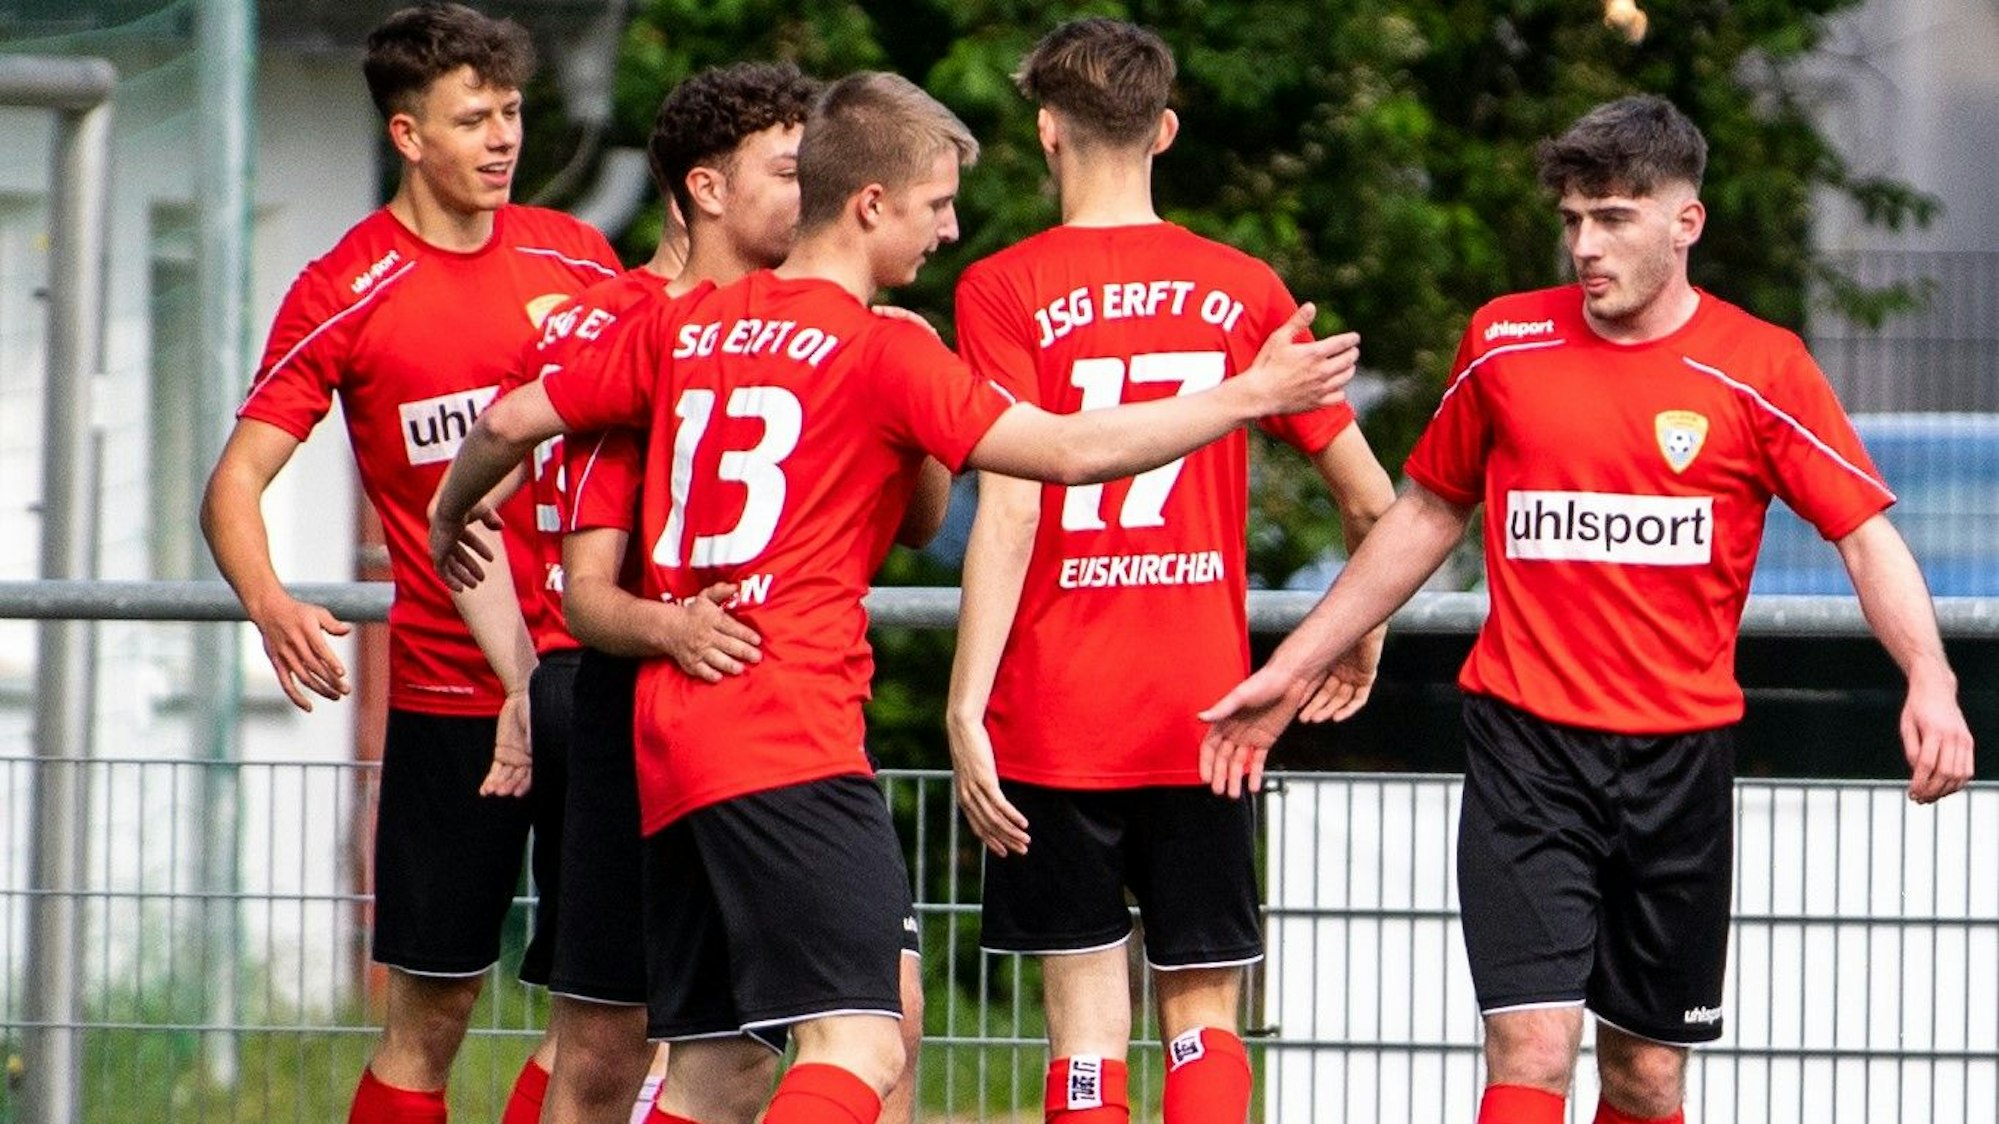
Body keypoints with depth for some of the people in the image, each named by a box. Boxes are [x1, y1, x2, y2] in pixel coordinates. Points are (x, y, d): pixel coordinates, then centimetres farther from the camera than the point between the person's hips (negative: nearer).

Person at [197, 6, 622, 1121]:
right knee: (433, 1014, -2)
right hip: (447, 690, -3)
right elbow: (236, 482, -8)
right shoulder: (346, 292, -4)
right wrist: (268, 601, -28)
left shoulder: (576, 258, 7)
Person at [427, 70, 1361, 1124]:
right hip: (793, 743, -8)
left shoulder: (684, 327, 14)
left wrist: (450, 518, 41)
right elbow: (1072, 450, -13)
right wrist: (1253, 395, -4)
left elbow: (511, 420, 20)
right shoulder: (882, 352, -6)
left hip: (670, 744, 8)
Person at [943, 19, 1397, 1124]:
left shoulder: (1004, 291, -5)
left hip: (1055, 720, -2)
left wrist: (967, 706, -14)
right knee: (1203, 1013, 9)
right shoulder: (1244, 289, 4)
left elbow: (1011, 506, -14)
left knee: (1085, 1021, 2)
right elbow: (1370, 499, 8)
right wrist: (1362, 635, 26)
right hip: (1205, 715, 2)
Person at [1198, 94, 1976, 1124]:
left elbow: (1865, 533, -4)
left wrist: (1929, 678, -23)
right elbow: (1427, 515, 17)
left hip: (1679, 757, 0)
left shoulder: (1759, 369, -2)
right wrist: (1293, 669, 18)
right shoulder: (1505, 342, 4)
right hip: (1525, 741, 0)